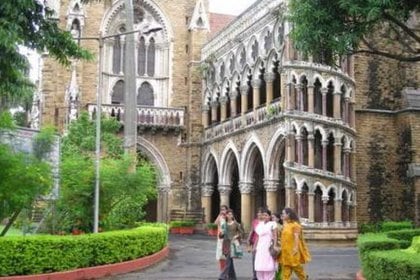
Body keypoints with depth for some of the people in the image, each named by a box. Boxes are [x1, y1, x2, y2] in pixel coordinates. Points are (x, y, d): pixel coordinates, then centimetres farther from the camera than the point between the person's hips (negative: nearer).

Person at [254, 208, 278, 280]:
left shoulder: (273, 224, -2)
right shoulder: (260, 224, 15)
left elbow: (275, 236, -7)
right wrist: (256, 246, 15)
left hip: (269, 248, -5)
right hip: (260, 248, 5)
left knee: (269, 267, -6)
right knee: (259, 267, 2)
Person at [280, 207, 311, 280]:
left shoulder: (295, 224, -10)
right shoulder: (285, 224, 14)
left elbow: (296, 236, -17)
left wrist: (295, 248, -24)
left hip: (293, 250, -7)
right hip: (285, 250, 7)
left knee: (297, 268, 4)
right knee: (285, 269, 3)